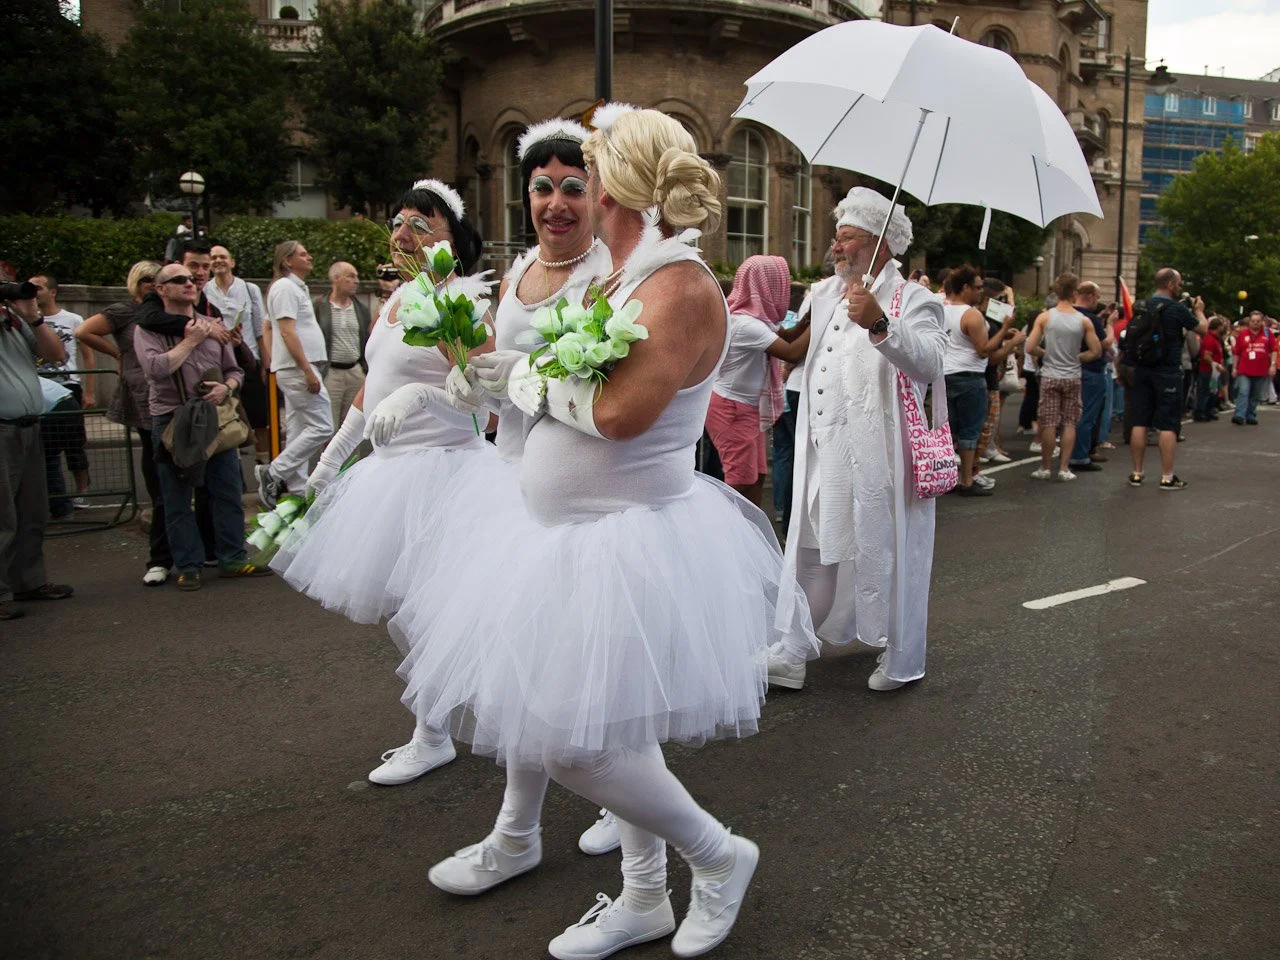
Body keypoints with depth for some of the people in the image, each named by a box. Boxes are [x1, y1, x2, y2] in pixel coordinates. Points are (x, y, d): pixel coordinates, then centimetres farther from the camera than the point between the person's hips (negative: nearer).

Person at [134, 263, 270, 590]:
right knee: (177, 500, 3)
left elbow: (235, 371, 15)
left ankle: (232, 558, 15)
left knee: (228, 492, 4)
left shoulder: (212, 326, 13)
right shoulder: (148, 329, 1)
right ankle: (188, 566, 12)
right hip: (171, 421, -3)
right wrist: (189, 340, -8)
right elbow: (156, 367, -17)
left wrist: (226, 387, -7)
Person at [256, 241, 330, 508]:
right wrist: (308, 371, -21)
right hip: (298, 368, -10)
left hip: (299, 369, 10)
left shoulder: (297, 287, 21)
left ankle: (297, 491, 13)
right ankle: (272, 474, -7)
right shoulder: (285, 287, -9)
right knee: (322, 428, -12)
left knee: (299, 433, 9)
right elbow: (288, 332, -18)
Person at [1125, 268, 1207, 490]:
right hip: (1167, 372, -5)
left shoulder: (1142, 308, 6)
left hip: (1141, 371, 5)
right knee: (1168, 426, -1)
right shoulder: (1176, 309, -11)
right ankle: (1167, 477, 2)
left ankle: (1136, 473, 11)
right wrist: (1198, 310, 17)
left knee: (1139, 423, 7)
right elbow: (1203, 328, 0)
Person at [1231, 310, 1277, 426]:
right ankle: (1239, 416, -20)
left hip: (1261, 371, 2)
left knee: (1255, 396, 10)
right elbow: (1237, 353, 7)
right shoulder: (1242, 334, 4)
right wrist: (1235, 367, 6)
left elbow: (1273, 350, 5)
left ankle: (1250, 416, 19)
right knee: (1243, 392, -14)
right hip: (1244, 371, -1)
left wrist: (1273, 364, -5)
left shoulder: (1268, 333, 5)